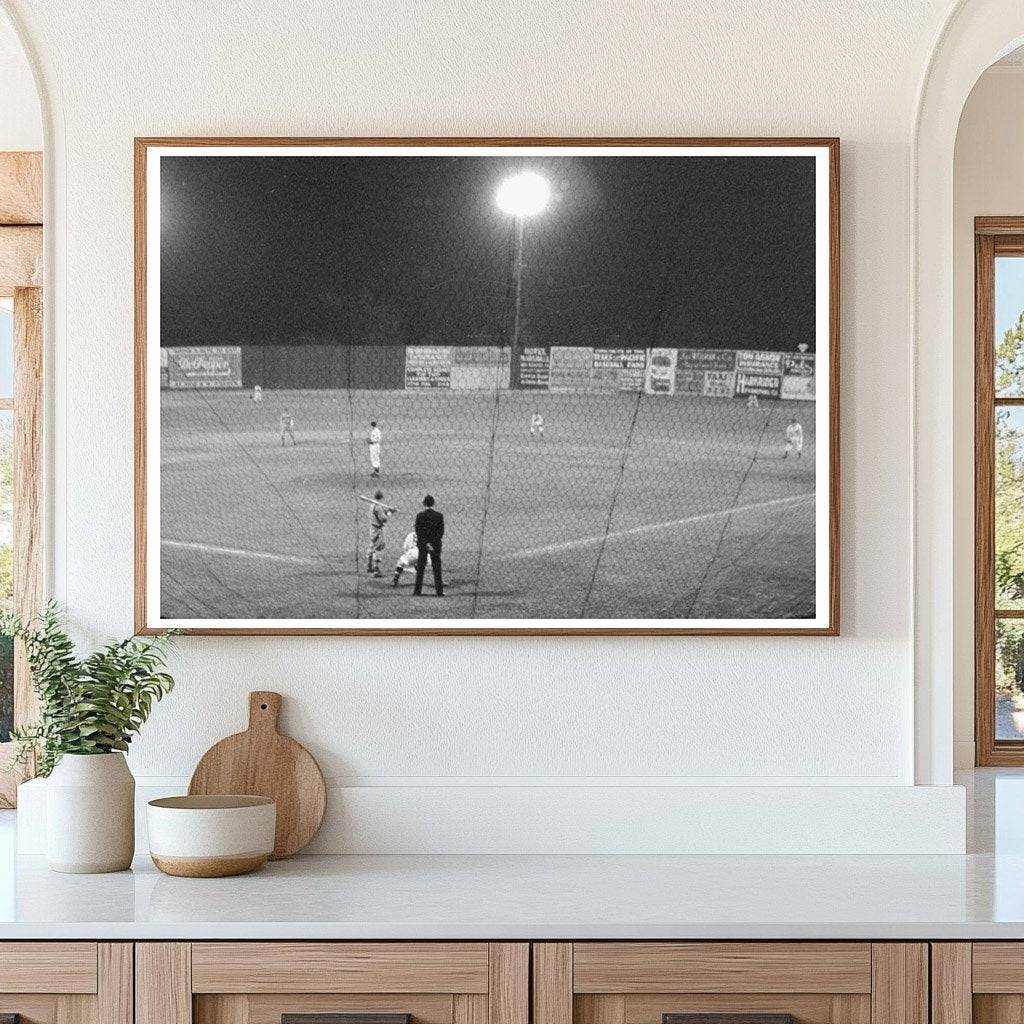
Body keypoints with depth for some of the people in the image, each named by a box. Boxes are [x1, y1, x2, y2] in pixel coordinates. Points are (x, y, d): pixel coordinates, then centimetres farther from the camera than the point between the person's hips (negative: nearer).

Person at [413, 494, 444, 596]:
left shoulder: (420, 515, -7)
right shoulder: (439, 515, -3)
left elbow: (418, 531, -10)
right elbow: (441, 531, -5)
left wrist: (426, 543, -10)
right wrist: (433, 542, -4)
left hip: (422, 545, -1)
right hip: (436, 545, 1)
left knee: (420, 568, 7)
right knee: (437, 568, 6)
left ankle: (418, 590, 7)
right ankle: (439, 591, 5)